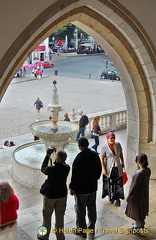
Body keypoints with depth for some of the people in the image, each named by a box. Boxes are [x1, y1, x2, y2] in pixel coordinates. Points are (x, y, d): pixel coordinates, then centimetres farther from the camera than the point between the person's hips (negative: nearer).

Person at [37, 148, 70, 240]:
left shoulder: (51, 169, -28)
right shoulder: (67, 168, -18)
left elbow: (43, 169, -5)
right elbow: (63, 162, 7)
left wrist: (47, 156, -1)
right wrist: (57, 153, 4)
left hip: (50, 195, -3)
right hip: (62, 195, 3)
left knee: (47, 215, 18)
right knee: (60, 216, 18)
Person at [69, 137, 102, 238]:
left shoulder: (79, 158, -24)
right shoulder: (95, 155, -5)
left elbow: (75, 175, -18)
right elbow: (99, 170, 6)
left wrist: (72, 188, -5)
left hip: (81, 189, -6)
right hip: (93, 187, 6)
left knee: (80, 210, 10)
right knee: (92, 208, 20)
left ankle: (81, 230, 23)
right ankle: (92, 228, 34)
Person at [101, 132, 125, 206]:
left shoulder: (118, 145, -5)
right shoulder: (104, 148, -15)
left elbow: (121, 154, 10)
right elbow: (102, 159, -11)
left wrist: (122, 163, 16)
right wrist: (104, 169, -13)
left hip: (118, 167, 3)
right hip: (109, 168, -3)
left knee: (118, 183, 2)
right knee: (109, 183, 11)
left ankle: (117, 198, 15)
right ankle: (110, 195, 34)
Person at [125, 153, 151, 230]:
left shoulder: (139, 173, -33)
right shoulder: (148, 170, -10)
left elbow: (135, 186, -25)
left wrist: (129, 196, -14)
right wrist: (139, 168, -5)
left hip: (137, 195, -8)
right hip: (144, 194, 8)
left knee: (136, 211, 11)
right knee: (142, 209, 27)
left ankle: (137, 227, 28)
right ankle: (141, 223, 47)